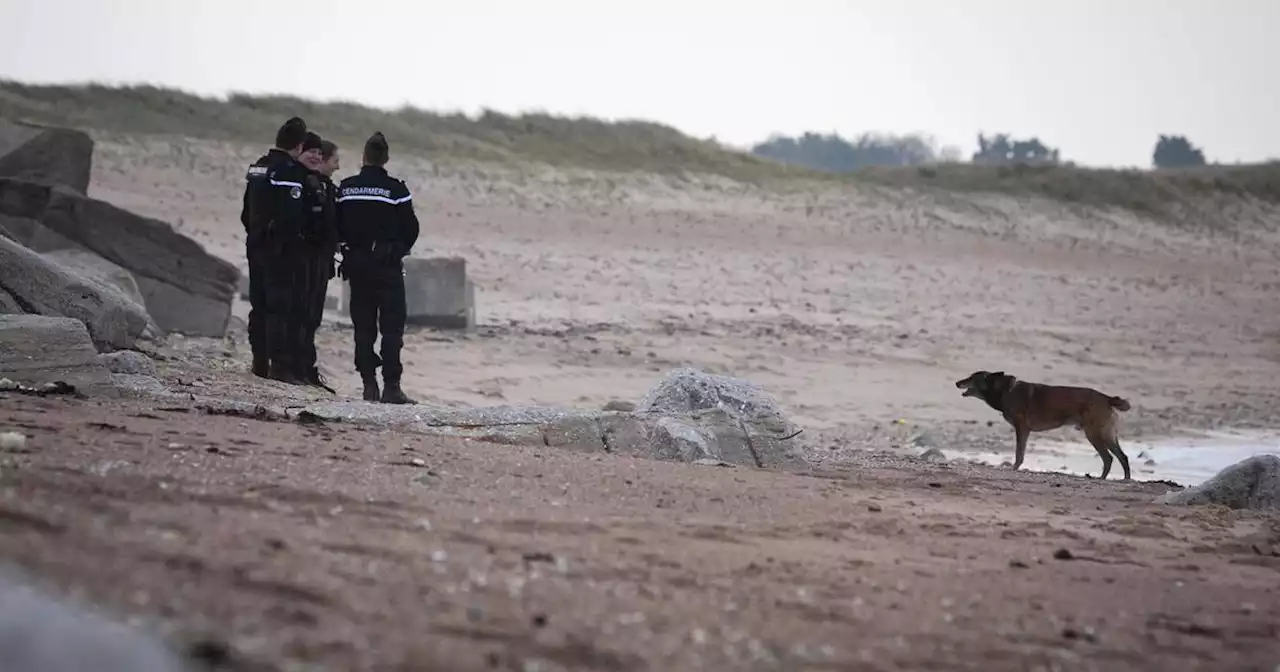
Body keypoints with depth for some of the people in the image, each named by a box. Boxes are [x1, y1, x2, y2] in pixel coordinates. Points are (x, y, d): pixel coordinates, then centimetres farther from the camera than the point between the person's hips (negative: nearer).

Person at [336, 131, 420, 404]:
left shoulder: (346, 188, 1)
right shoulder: (395, 189, -10)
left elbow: (336, 227, 5)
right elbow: (410, 228, -6)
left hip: (356, 263, 4)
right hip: (388, 266, -4)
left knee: (363, 326, 10)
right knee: (392, 326, -2)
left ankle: (369, 384, 8)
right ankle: (391, 386, -8)